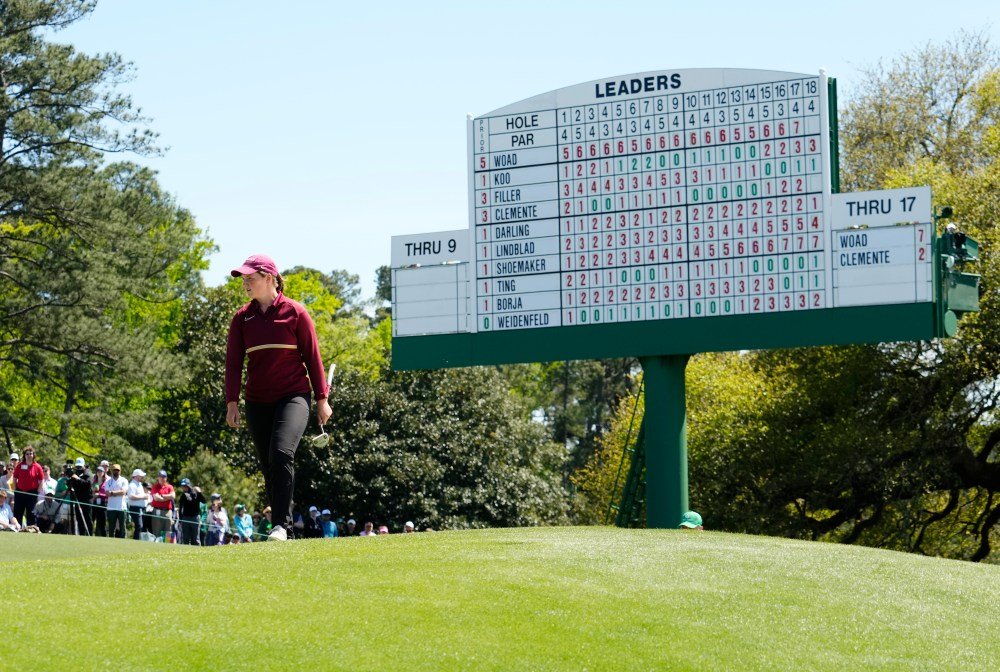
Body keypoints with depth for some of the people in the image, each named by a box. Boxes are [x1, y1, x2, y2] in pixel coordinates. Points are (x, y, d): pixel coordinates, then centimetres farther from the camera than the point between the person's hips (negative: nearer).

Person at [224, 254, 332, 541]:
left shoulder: (295, 312, -1)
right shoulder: (242, 318, 8)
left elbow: (312, 356, 2)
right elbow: (233, 362, 6)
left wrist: (322, 399, 1)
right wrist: (232, 402, -4)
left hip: (293, 396, -4)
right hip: (257, 402, 4)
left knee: (282, 453, -24)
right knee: (269, 467, 4)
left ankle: (281, 525, -22)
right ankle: (286, 536, 11)